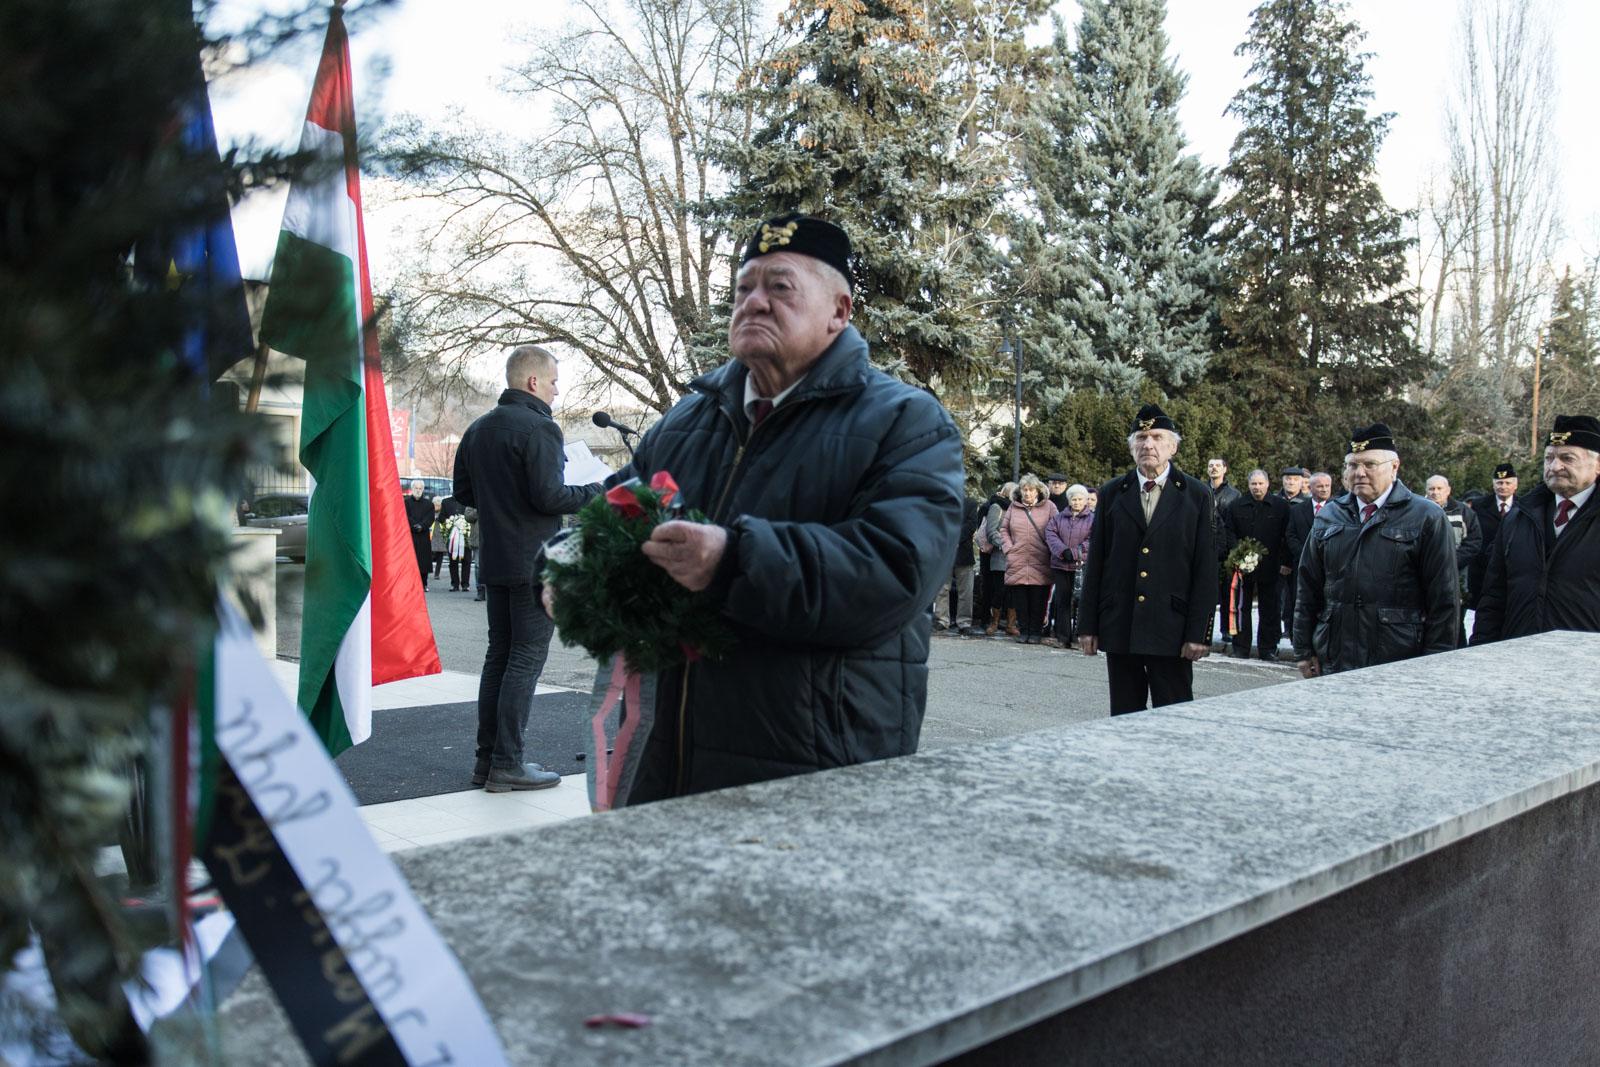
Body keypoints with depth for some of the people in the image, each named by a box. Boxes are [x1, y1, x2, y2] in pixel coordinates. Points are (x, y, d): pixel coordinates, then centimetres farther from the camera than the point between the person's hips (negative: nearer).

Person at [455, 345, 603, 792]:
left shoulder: (477, 429, 12)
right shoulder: (539, 428, -14)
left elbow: (463, 493, 16)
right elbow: (549, 496, -21)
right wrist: (594, 492, -6)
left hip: (494, 561, 8)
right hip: (534, 562, -8)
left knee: (498, 654, 14)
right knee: (527, 658, -3)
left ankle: (486, 759, 18)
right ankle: (506, 765, 0)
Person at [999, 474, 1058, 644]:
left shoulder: (1048, 507, 6)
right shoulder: (1013, 508, 14)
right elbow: (1004, 530, 17)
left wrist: (1050, 550, -5)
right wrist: (1008, 548, 4)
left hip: (1040, 564, -2)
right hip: (1017, 562, 2)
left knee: (1038, 599, -2)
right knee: (1019, 598, 1)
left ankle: (1036, 631, 9)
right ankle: (1024, 630, 11)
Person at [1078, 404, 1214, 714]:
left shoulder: (1195, 495, 2)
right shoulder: (1111, 493, 8)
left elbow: (1205, 568, -1)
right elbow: (1095, 563, 7)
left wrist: (1198, 632, -7)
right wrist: (1088, 625, 3)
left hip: (1171, 628, -2)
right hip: (1119, 627, 2)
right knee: (1124, 717, 9)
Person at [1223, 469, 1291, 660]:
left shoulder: (1281, 506, 3)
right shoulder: (1236, 506, 5)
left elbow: (1287, 537, 2)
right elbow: (1229, 533, 4)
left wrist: (1284, 562, -4)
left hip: (1269, 567, 0)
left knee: (1269, 608, 6)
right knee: (1241, 607, 4)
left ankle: (1268, 648, 14)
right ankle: (1241, 648, 10)